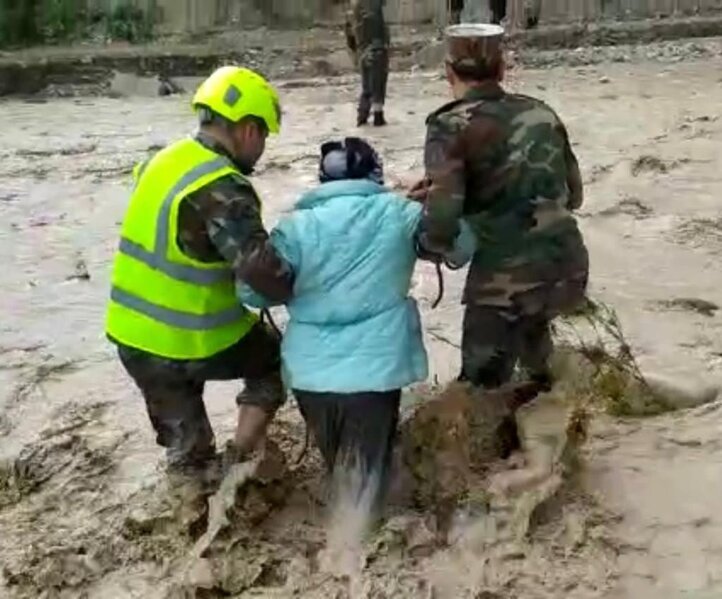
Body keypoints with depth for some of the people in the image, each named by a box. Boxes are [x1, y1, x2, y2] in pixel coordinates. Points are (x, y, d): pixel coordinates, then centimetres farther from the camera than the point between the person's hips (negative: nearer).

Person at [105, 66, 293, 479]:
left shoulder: (164, 160, 4)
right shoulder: (222, 190, -23)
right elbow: (259, 269, -31)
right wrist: (298, 290, -12)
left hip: (131, 335, 7)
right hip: (188, 342, -7)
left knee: (185, 447, 24)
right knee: (277, 357, 20)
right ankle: (241, 460, 16)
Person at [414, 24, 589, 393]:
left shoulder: (452, 126, -8)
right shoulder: (541, 113, 8)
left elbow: (441, 225, -19)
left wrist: (424, 240, 2)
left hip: (506, 280, -6)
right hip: (570, 270, 6)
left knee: (482, 387, 11)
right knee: (528, 321, 35)